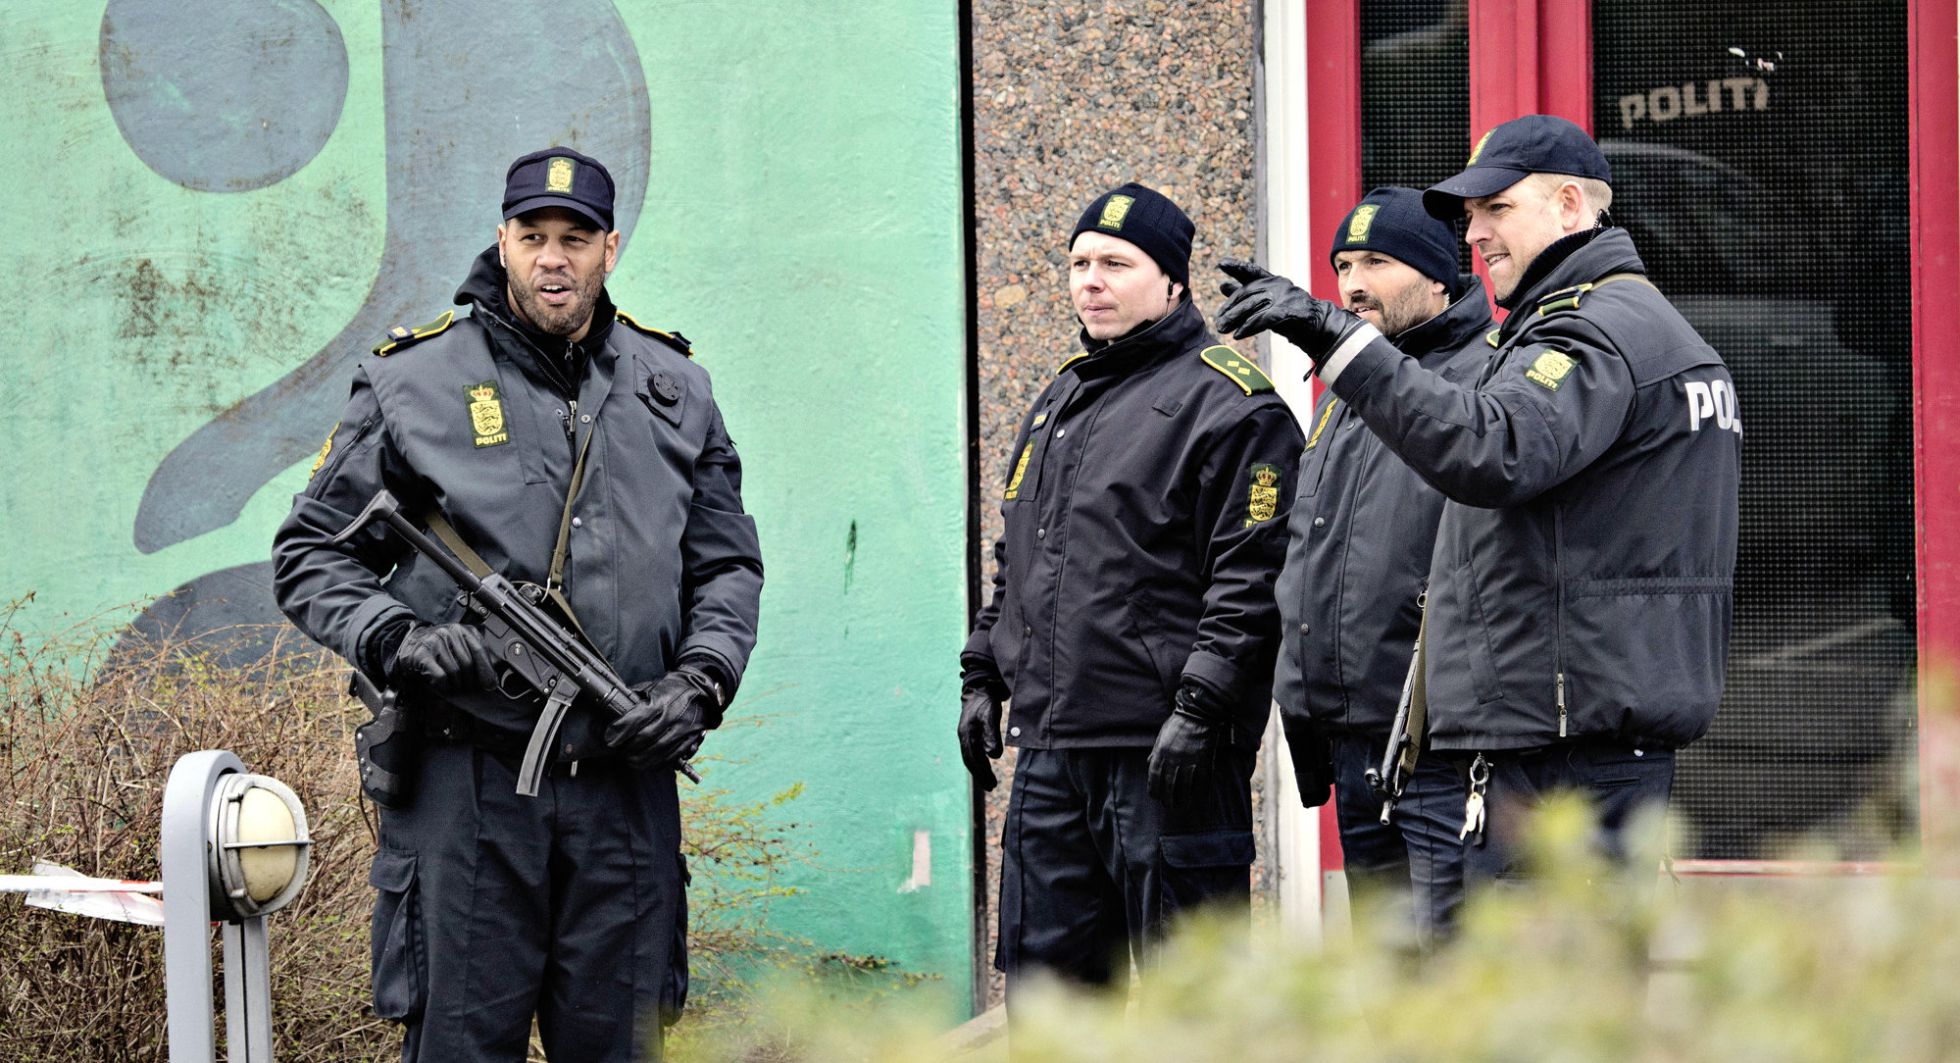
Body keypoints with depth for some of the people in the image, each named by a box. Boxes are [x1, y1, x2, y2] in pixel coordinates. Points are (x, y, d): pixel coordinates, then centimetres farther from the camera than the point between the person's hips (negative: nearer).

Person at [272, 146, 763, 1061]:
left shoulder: (671, 389, 13)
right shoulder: (413, 385, 2)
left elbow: (729, 566, 18)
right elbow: (310, 556, 5)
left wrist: (700, 681, 0)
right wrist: (393, 640, -13)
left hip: (625, 774, 3)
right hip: (466, 783, -3)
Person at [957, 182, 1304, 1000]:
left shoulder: (1226, 402, -7)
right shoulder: (1063, 397, 20)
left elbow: (1250, 577, -14)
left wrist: (1199, 708, -19)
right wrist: (983, 675, 19)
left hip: (1163, 752, -8)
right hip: (1051, 746, 8)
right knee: (1044, 974, 9)